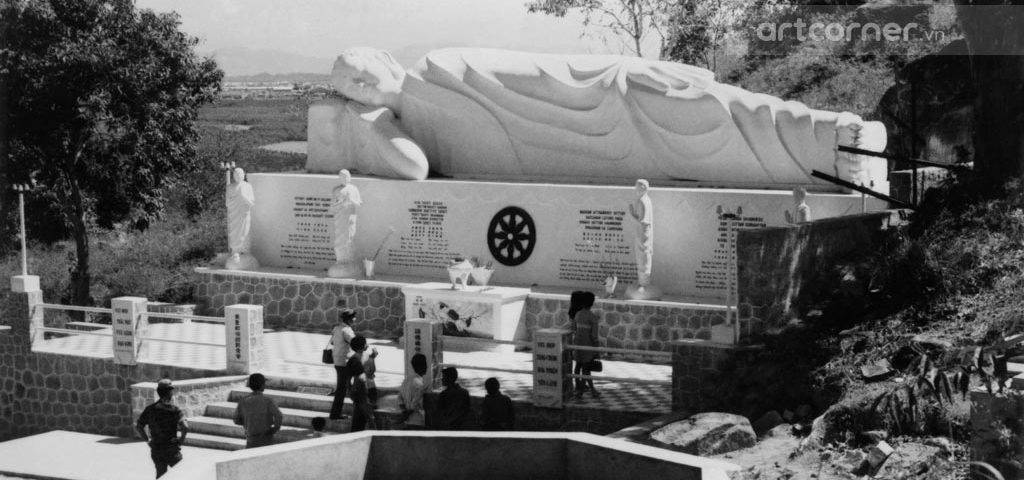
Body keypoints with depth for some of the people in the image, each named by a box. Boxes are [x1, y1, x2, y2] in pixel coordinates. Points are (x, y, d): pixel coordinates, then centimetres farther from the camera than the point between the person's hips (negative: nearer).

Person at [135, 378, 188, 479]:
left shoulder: (150, 409, 1)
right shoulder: (174, 409, -12)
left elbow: (138, 426, -2)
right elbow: (185, 427, -25)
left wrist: (147, 440, 6)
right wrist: (182, 439, -8)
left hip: (156, 449, 4)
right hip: (172, 449, -4)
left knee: (160, 474, 16)